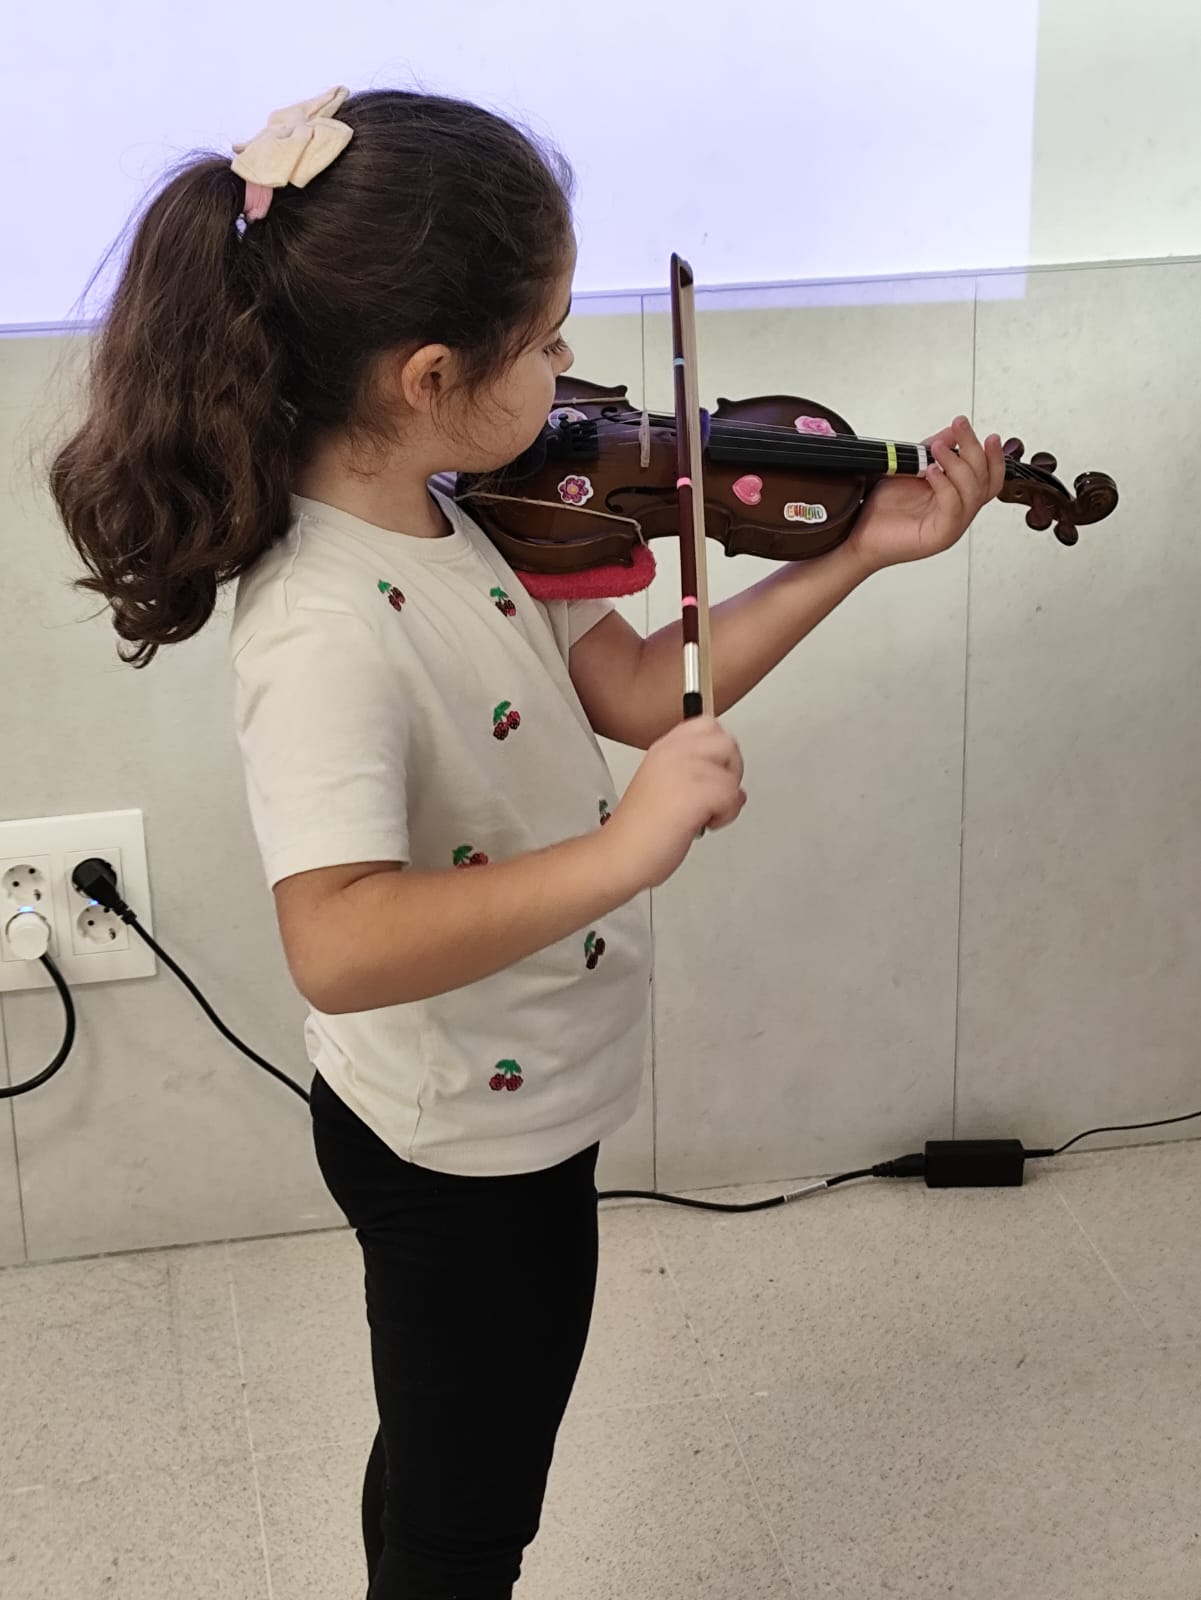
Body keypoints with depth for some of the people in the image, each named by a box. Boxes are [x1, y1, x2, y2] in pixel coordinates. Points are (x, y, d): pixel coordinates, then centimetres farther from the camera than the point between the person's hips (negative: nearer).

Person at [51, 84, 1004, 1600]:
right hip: (450, 1149, -8)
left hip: (536, 1099, 8)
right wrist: (621, 853, -47)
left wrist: (855, 553, -3)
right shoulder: (326, 631, -33)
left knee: (514, 1418, 30)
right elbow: (337, 943, -44)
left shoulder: (469, 509, -7)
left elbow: (636, 686, 0)